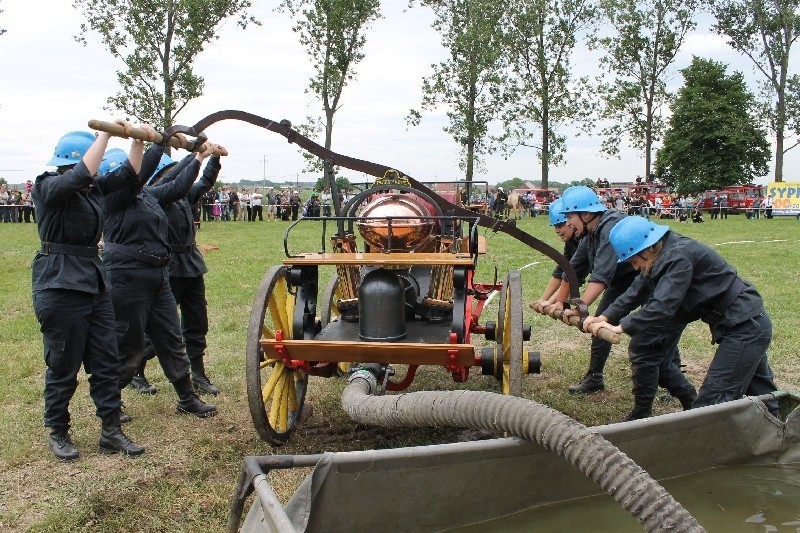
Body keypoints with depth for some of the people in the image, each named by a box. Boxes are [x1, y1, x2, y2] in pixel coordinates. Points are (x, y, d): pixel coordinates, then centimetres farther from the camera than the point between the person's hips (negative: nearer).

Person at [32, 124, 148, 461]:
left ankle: (111, 432, 16)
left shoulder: (94, 189, 9)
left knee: (106, 363, 8)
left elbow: (128, 174, 12)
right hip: (60, 286, -7)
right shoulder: (48, 187, -11)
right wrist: (106, 133, -24)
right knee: (63, 367, 4)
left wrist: (138, 140, -1)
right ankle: (58, 433, 22)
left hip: (95, 282, 7)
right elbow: (81, 175, -29)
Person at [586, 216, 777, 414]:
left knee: (710, 402, -8)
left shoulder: (679, 256, -24)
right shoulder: (664, 256, 4)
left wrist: (621, 327, -30)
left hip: (744, 328, -11)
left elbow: (664, 304, -33)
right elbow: (637, 293, 8)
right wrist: (606, 317, -3)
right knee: (763, 398, 22)